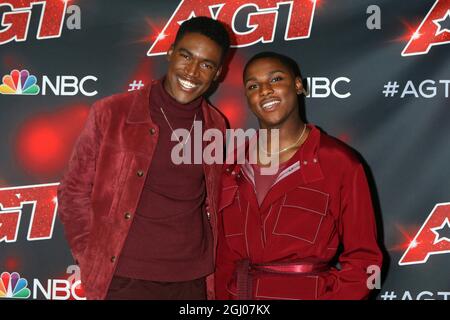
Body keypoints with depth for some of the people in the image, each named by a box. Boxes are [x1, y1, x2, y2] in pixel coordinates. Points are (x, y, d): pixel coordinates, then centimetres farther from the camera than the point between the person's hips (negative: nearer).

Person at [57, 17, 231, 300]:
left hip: (192, 281, 3)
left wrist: (209, 265, 6)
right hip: (123, 280, -2)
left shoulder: (217, 128, 2)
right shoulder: (111, 113, -7)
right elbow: (74, 192, -1)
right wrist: (96, 262, -7)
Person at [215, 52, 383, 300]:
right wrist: (223, 295, -3)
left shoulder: (339, 163, -11)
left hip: (306, 293, -4)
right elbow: (225, 254, 6)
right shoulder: (235, 167, 1)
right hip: (239, 292, 4)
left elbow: (363, 257, -9)